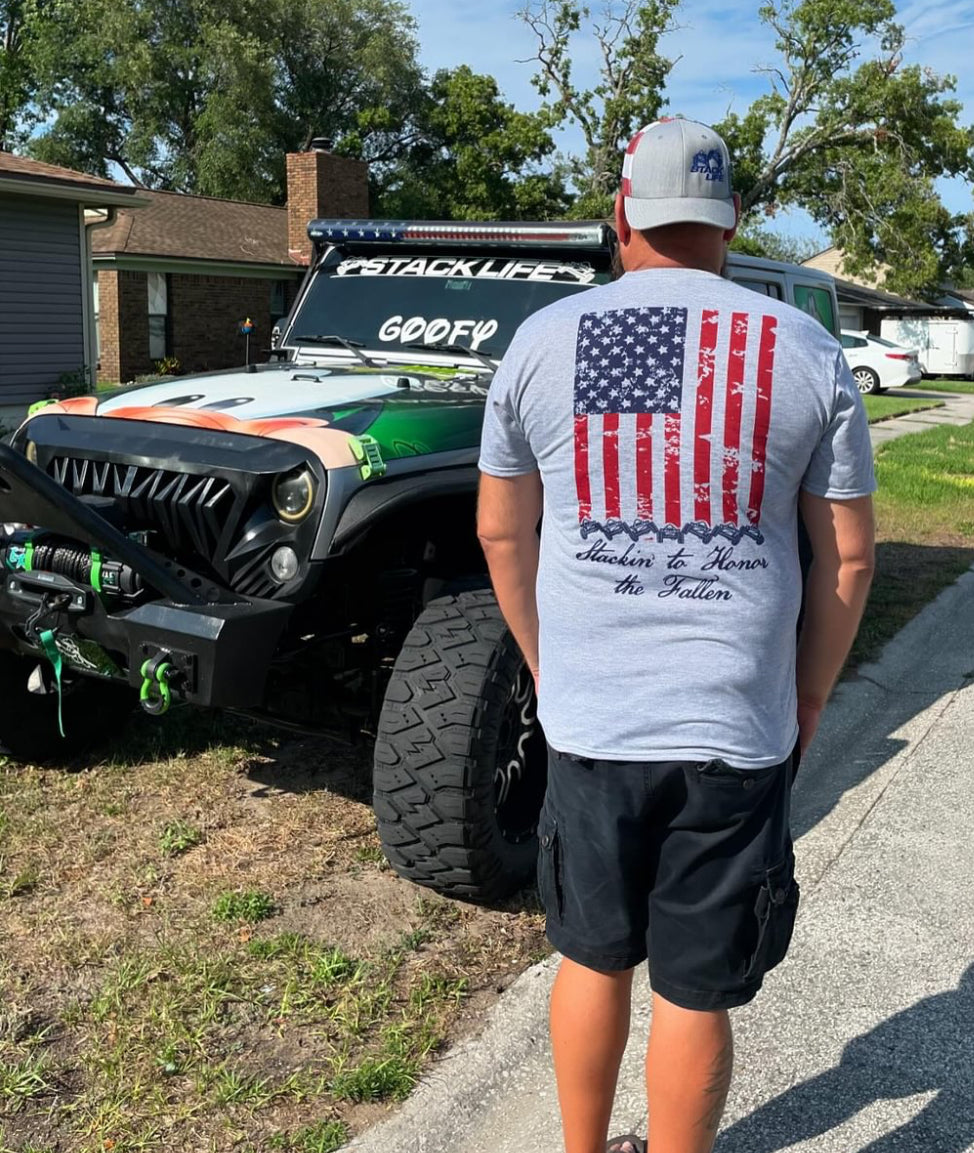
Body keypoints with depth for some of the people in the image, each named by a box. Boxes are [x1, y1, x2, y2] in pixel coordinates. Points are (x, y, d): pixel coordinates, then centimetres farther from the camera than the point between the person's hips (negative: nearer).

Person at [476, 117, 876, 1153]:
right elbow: (847, 555, 1)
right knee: (697, 994, 13)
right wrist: (809, 695, 12)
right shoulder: (805, 352, -2)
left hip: (588, 721, 2)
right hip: (740, 730, -1)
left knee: (592, 959, 21)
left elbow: (502, 533, 5)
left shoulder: (544, 341, -1)